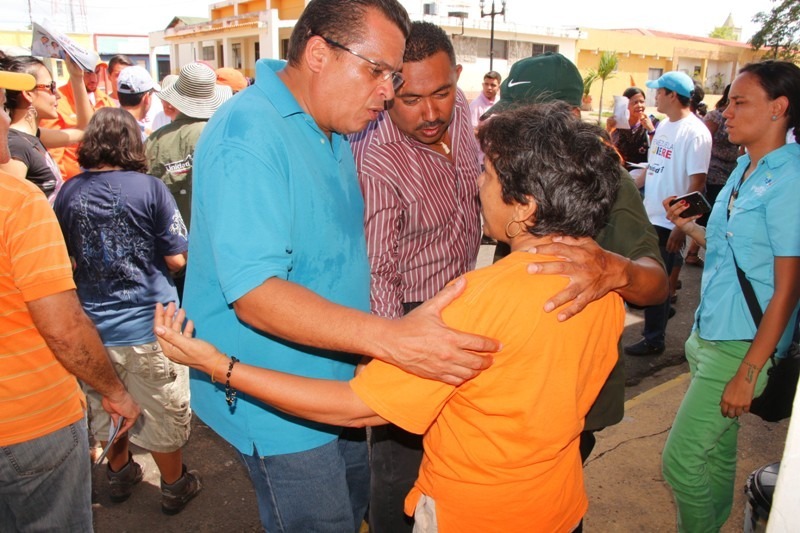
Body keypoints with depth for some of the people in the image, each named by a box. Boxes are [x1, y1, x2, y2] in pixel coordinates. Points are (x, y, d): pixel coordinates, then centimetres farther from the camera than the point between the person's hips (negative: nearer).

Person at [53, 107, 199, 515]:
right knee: (162, 411, 14)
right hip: (147, 324, -3)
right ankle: (174, 485, 31)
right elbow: (177, 259, -11)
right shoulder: (148, 187, -13)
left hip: (91, 325, 4)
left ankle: (119, 473, 44)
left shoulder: (68, 192, -4)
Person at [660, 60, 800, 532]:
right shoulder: (745, 170, 10)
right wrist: (687, 224, 3)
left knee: (681, 460, -3)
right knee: (716, 449, 20)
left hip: (743, 345, -8)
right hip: (711, 334, 8)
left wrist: (749, 373, -18)